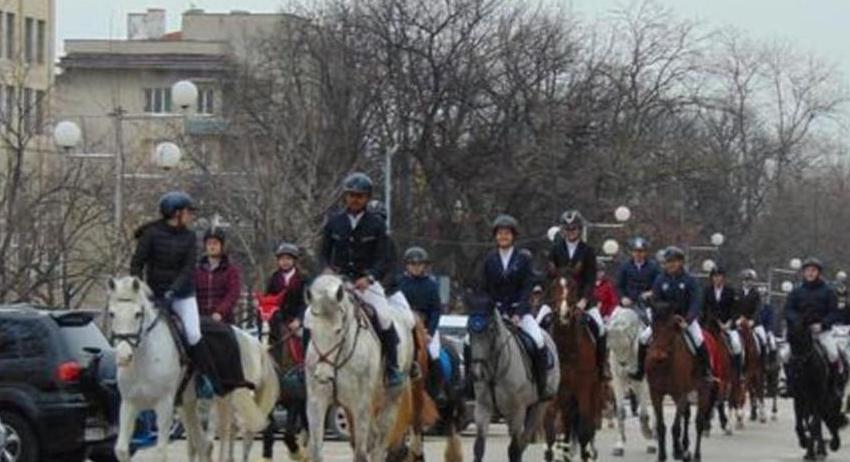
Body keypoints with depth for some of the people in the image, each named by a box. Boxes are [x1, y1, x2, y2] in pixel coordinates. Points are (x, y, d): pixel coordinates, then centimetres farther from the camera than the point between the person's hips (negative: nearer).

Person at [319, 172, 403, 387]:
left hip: (367, 281, -2)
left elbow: (384, 260, -2)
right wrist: (327, 269, -11)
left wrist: (369, 278, -20)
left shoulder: (376, 224, 2)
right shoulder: (334, 223, 8)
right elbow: (323, 254, 12)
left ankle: (392, 368, -12)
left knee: (384, 316, -25)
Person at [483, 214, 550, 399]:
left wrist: (517, 314, -16)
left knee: (538, 342, -24)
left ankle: (542, 387, -16)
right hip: (496, 310, 2)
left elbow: (527, 288, -5)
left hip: (520, 309, -2)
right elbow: (486, 289, 7)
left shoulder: (523, 258, 0)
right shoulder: (490, 259, 6)